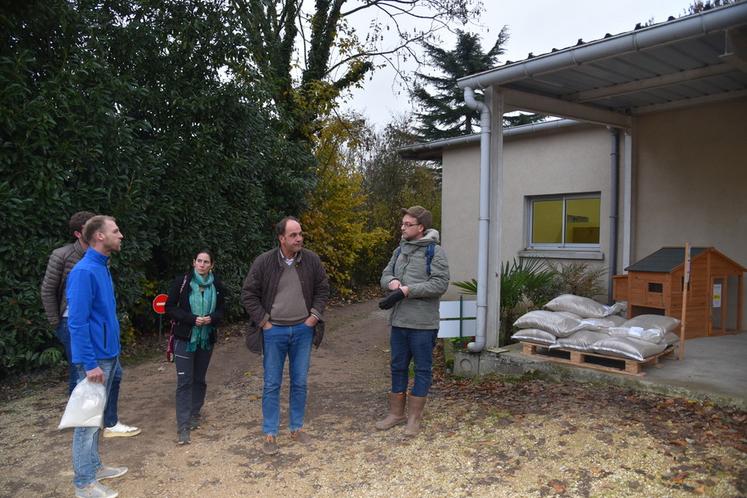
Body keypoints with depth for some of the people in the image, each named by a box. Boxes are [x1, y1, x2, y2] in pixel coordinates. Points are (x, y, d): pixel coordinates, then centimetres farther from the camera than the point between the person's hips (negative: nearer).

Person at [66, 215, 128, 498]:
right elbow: (77, 322, -22)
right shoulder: (84, 272, -19)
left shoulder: (102, 268, 10)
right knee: (87, 418, 2)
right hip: (95, 359, -9)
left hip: (108, 355, 9)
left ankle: (94, 467, 33)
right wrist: (90, 364, -22)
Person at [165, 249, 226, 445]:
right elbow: (170, 307, -5)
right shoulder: (182, 282, -7)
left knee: (199, 379, 12)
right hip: (184, 338, -3)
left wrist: (211, 318, -13)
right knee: (185, 381, -4)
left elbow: (221, 310, 9)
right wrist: (192, 319, -18)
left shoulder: (217, 285, 1)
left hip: (206, 339, 3)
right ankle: (183, 427, 0)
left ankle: (194, 415, 29)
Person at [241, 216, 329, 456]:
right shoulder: (264, 262, -9)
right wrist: (264, 322, -7)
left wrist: (314, 316, -1)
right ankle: (270, 434, 19)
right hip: (274, 331, -2)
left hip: (303, 330, 2)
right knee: (272, 385, 6)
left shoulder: (311, 260, -3)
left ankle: (296, 428, 27)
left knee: (300, 383, 11)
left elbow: (322, 289, 8)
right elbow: (248, 294, -4)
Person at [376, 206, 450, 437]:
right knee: (398, 367, 16)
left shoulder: (435, 251, -9)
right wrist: (392, 282, -9)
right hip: (398, 321, 6)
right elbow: (385, 274, 15)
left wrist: (406, 290, -20)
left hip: (422, 323, -6)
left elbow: (440, 284, -17)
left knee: (422, 370, 7)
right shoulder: (400, 250, 11)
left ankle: (414, 417, 19)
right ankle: (396, 413, 30)